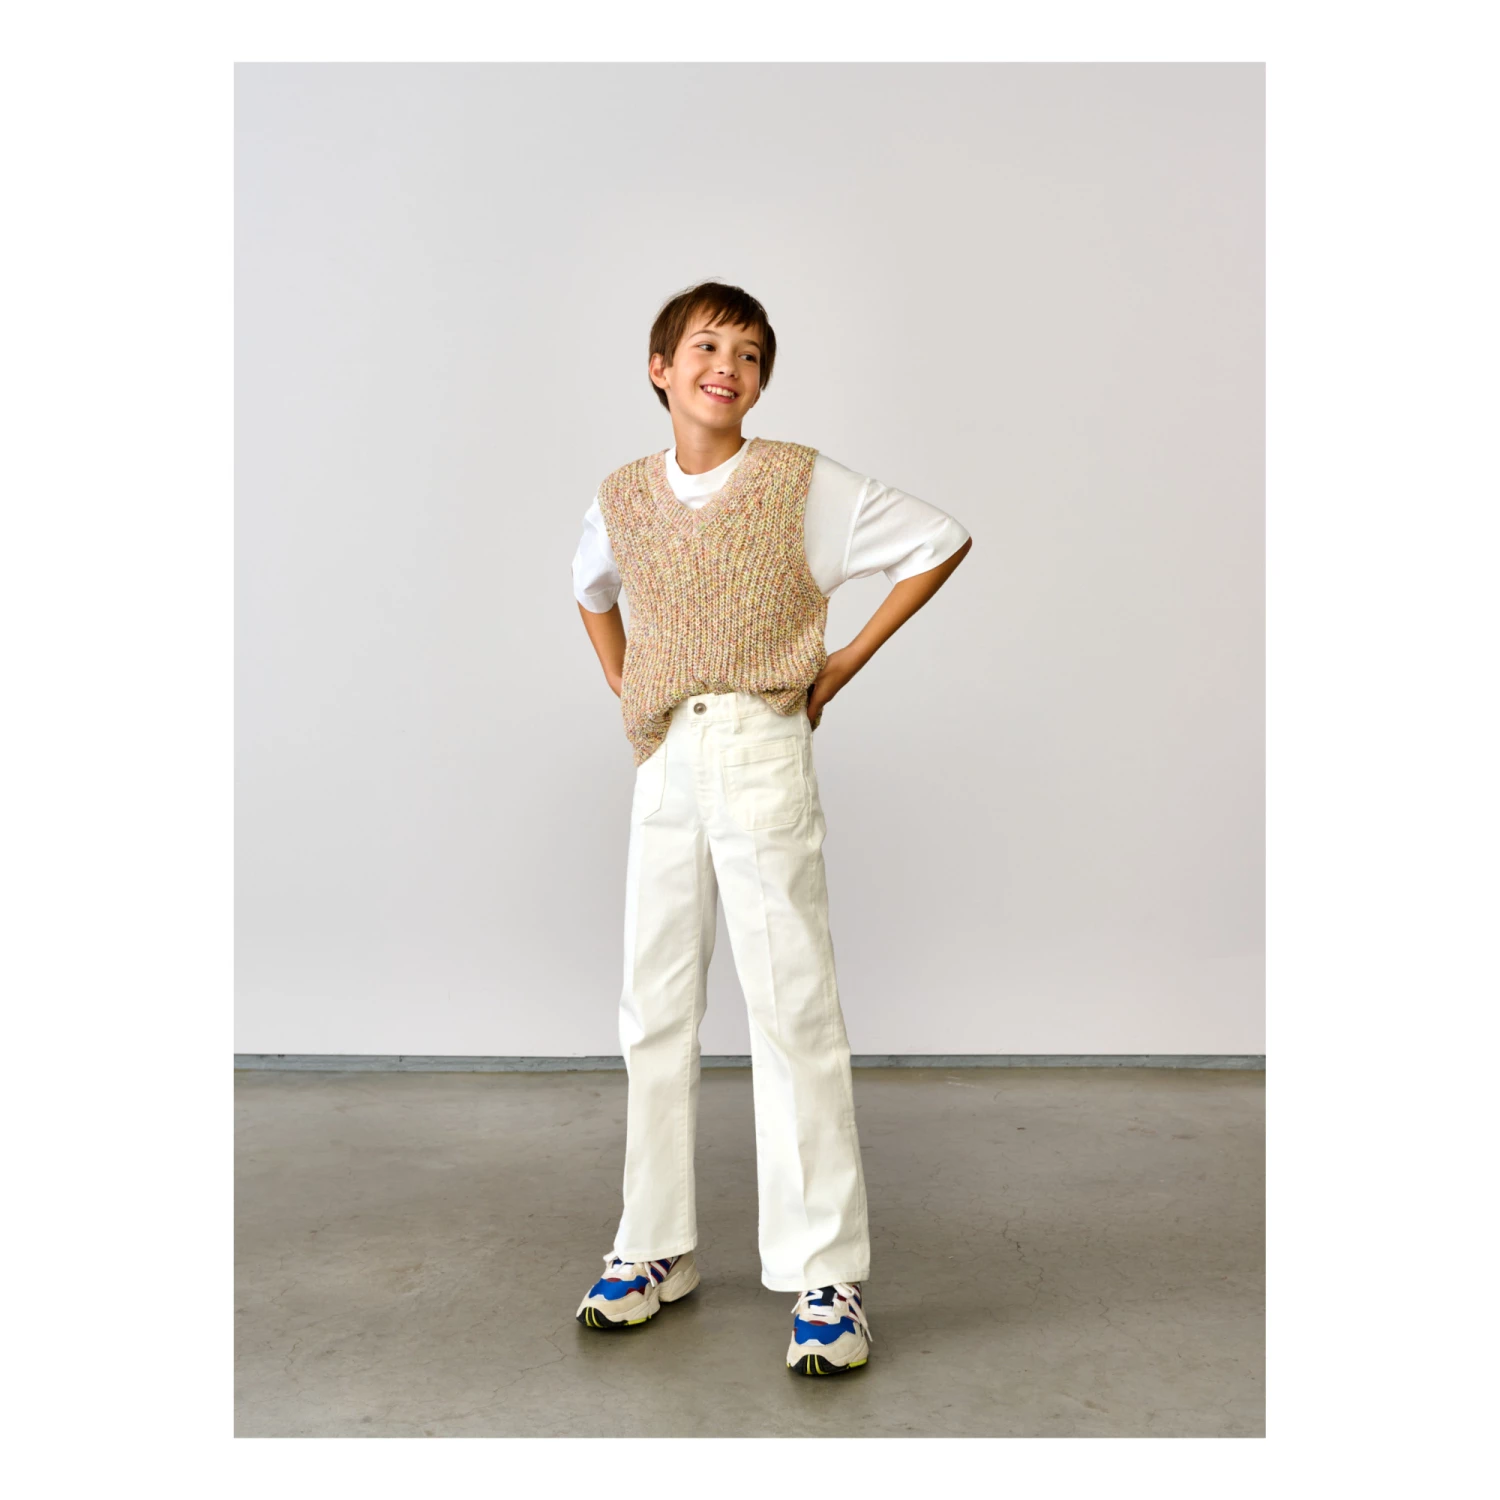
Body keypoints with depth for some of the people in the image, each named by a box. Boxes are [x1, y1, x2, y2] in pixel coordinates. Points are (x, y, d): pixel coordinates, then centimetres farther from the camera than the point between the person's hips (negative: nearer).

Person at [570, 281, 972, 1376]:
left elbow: (940, 543, 2)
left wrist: (847, 664, -1)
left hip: (763, 759, -5)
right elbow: (594, 592, 30)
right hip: (663, 770, 5)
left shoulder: (804, 483, -2)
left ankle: (828, 1276, 6)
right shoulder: (623, 500, 10)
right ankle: (657, 1248, 24)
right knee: (655, 1011, 10)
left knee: (795, 1011, -4)